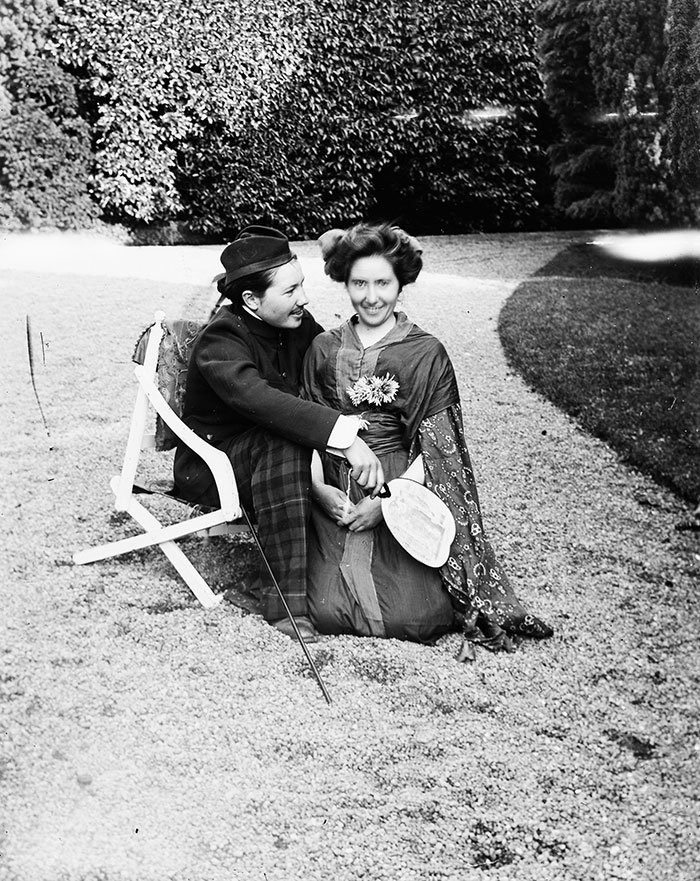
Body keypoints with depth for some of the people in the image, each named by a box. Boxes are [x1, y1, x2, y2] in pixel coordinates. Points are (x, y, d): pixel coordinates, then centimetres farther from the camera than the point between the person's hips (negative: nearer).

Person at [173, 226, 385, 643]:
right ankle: (285, 597, -32)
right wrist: (346, 435, -50)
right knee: (283, 442, -36)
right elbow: (257, 398, -41)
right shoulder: (221, 339, -22)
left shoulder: (299, 325, -1)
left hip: (266, 453, 7)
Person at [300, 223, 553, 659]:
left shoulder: (426, 353, 0)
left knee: (411, 615, -18)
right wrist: (318, 487, -11)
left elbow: (436, 446, -4)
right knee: (330, 611, -15)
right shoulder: (323, 349, 9)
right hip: (335, 497, 2)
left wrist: (387, 500, -15)